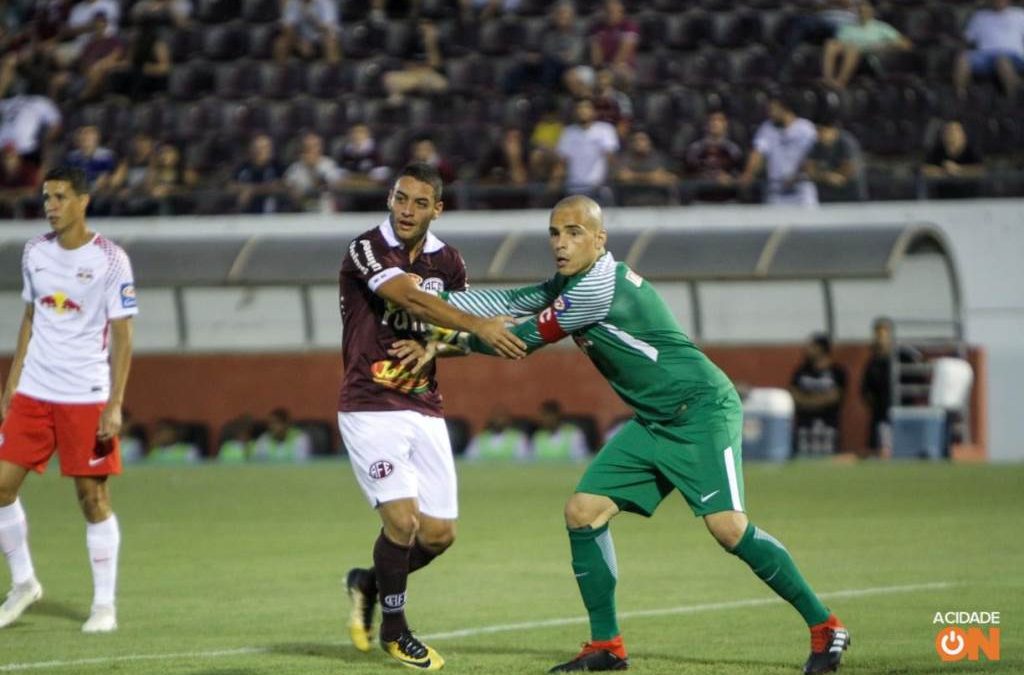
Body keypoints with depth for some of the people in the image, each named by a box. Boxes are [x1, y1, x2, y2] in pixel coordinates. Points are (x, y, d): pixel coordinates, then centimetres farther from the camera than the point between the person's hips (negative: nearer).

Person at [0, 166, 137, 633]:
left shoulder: (110, 260, -8)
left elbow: (122, 336, -8)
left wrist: (115, 405, -14)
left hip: (86, 397, -5)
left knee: (93, 497, -2)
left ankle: (104, 605, 8)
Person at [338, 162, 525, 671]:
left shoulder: (447, 261, 8)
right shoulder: (366, 251, -12)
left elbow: (457, 332, 18)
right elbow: (411, 299, -28)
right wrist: (478, 326, -39)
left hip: (424, 409, 6)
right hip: (370, 409, -6)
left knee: (439, 533, 2)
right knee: (403, 518, -18)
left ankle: (369, 583, 30)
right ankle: (393, 630, 3)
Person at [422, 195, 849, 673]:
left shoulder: (597, 288, -20)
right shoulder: (572, 283, 9)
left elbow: (523, 340, -12)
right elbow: (507, 303, 15)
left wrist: (454, 340, -1)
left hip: (703, 410, -10)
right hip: (654, 422, 10)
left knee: (727, 527, -22)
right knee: (582, 512, 0)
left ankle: (824, 628, -11)